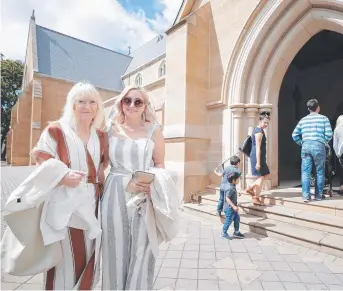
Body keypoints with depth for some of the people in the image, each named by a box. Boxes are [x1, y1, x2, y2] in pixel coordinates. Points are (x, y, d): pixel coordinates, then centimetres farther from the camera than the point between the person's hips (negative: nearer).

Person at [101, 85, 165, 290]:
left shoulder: (153, 131, 3)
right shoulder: (111, 130, 7)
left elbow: (160, 164, 4)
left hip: (145, 197, -1)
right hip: (115, 195, 2)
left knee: (141, 250, 6)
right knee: (116, 250, 11)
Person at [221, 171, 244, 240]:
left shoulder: (232, 187, 6)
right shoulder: (230, 188, -25)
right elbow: (227, 198, -30)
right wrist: (234, 206, -32)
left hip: (232, 208, 10)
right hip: (229, 208, -10)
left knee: (237, 218, 17)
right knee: (229, 220, 3)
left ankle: (236, 232, 32)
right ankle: (224, 233, 20)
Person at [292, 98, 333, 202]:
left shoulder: (303, 120, 12)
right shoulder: (324, 118, 5)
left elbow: (294, 135, 8)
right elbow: (329, 134, -2)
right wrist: (324, 142, 15)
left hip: (306, 146, 2)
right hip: (318, 146, -2)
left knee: (305, 172, 2)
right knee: (320, 172, 10)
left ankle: (306, 195, -3)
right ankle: (318, 195, 16)